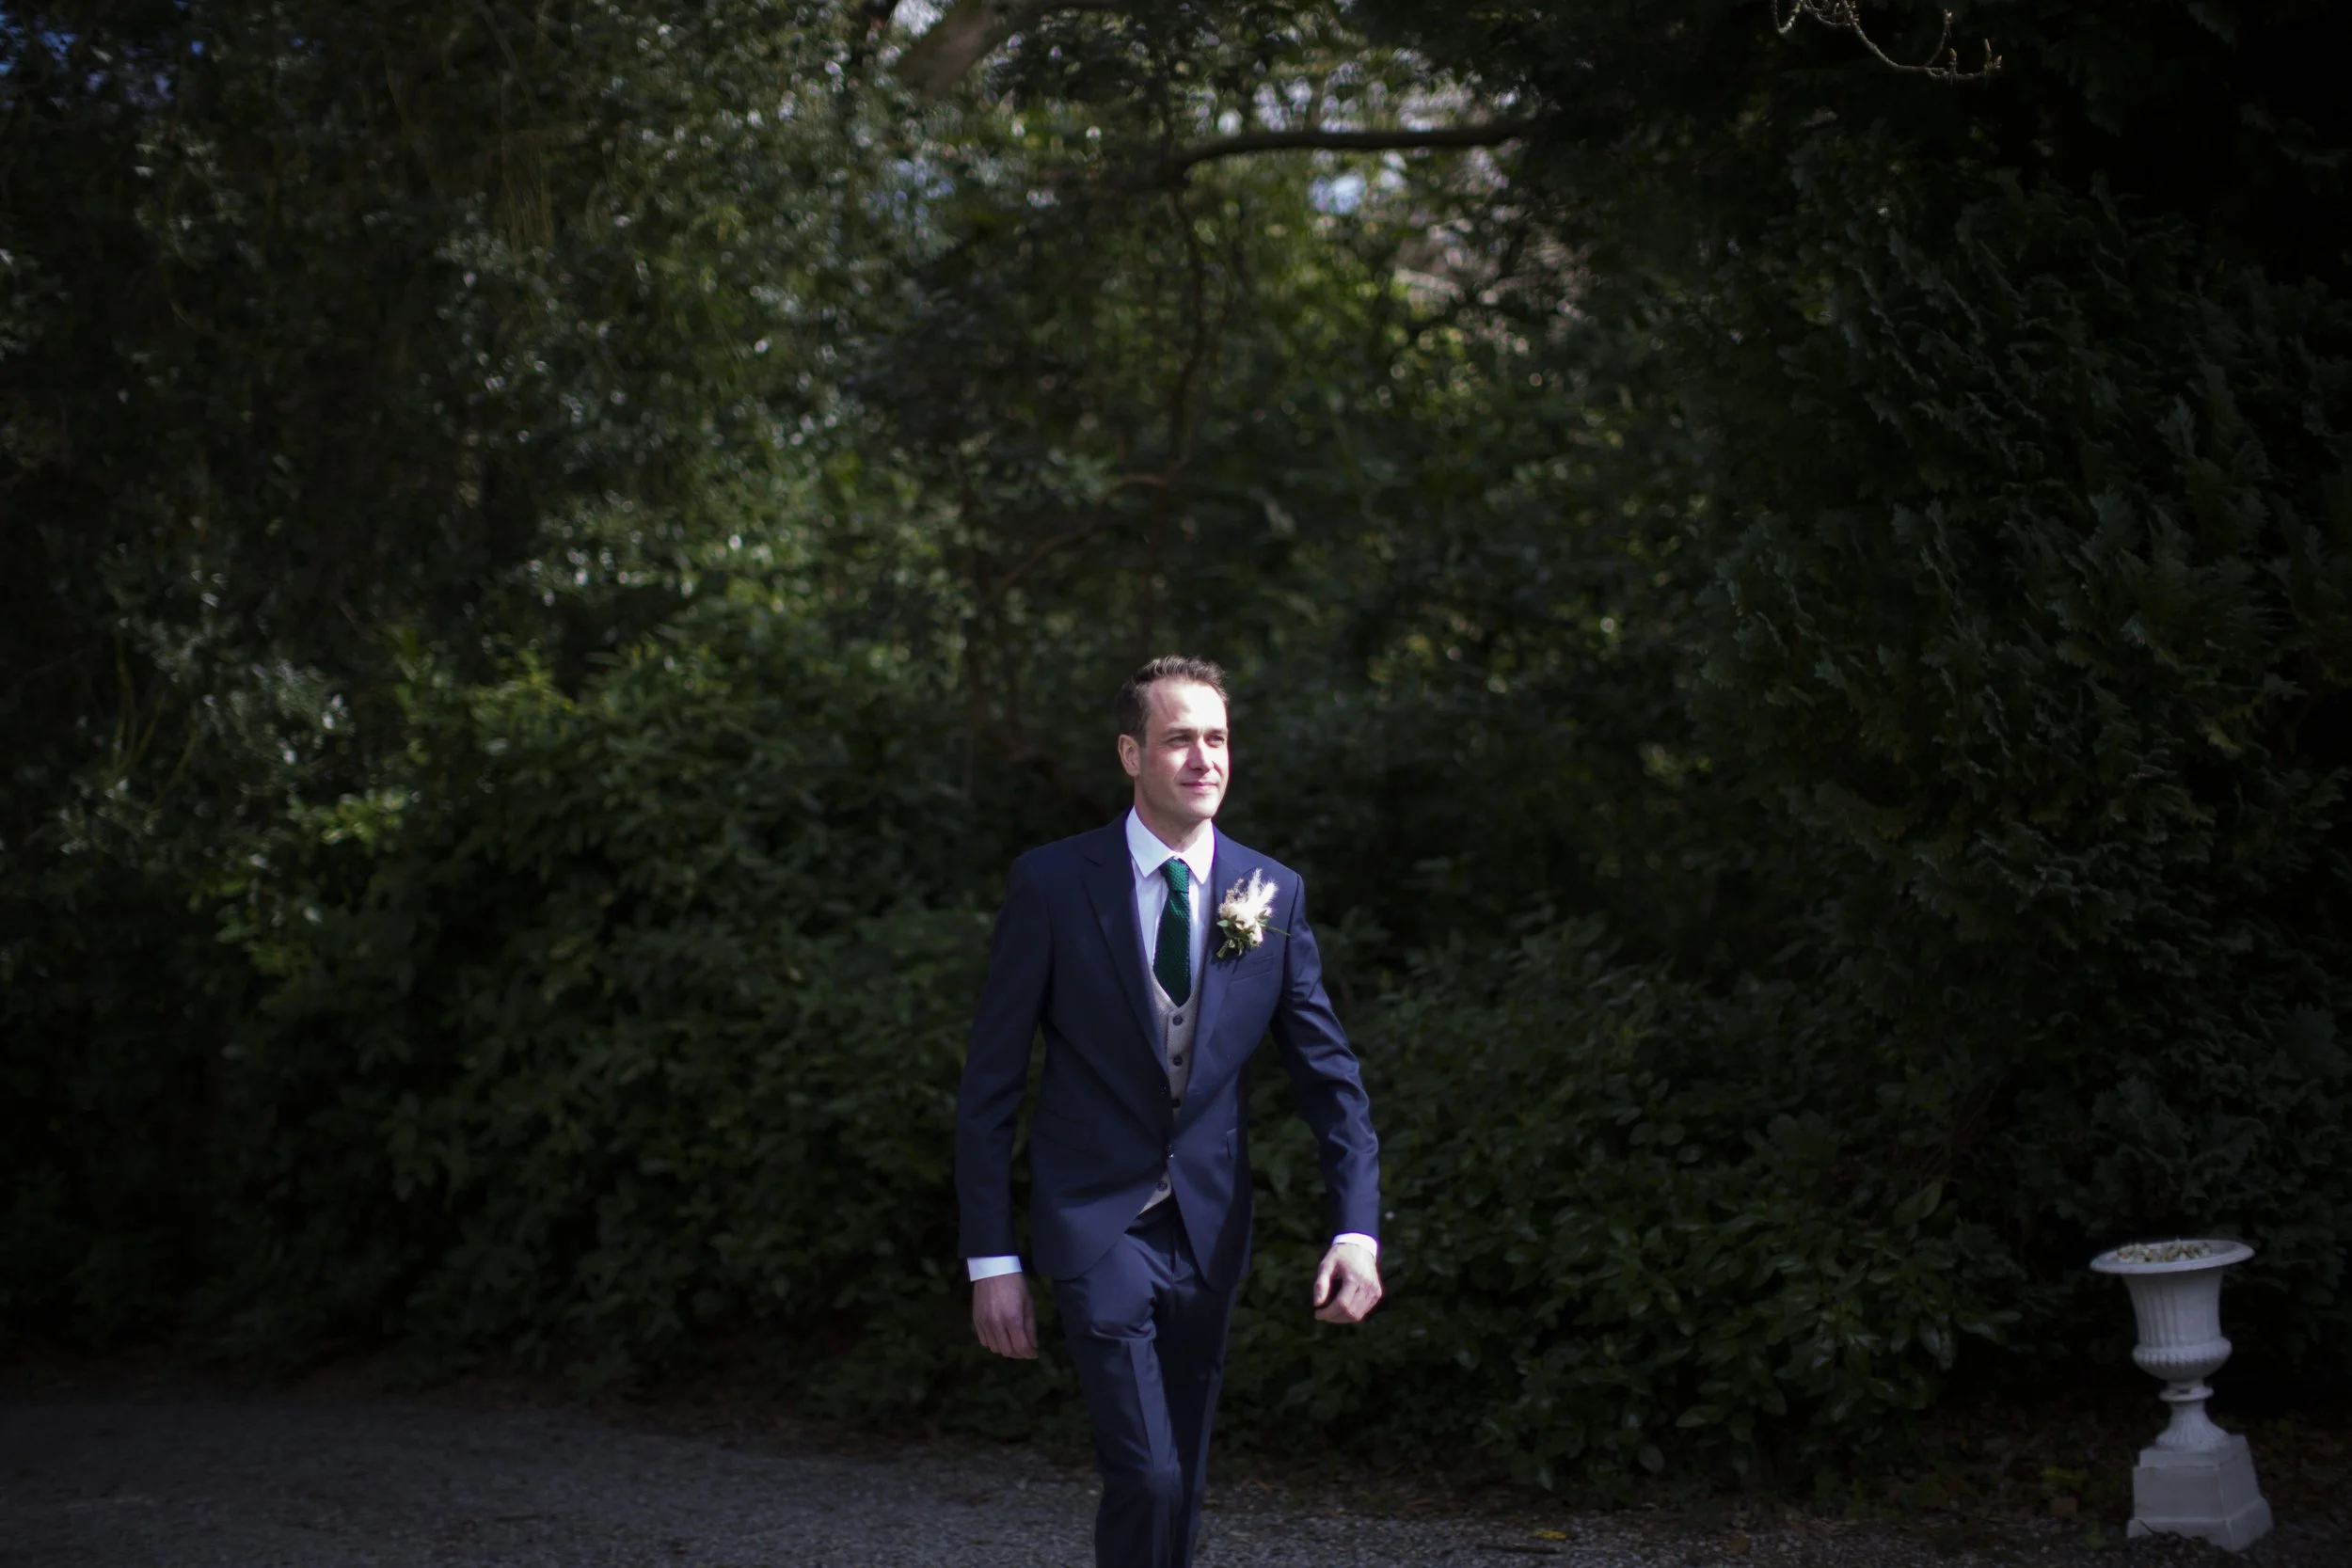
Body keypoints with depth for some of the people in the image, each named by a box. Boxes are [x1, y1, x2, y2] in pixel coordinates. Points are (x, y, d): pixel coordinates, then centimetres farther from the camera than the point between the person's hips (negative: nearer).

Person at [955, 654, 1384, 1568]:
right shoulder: (1053, 884, -9)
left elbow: (1329, 1075, 4)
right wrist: (991, 1259, -9)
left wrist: (1357, 1231, -9)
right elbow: (989, 1087, -6)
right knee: (1147, 1475, -16)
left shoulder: (1273, 894, 0)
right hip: (1096, 1221, -4)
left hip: (1207, 1227, 4)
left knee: (1182, 1483, 11)